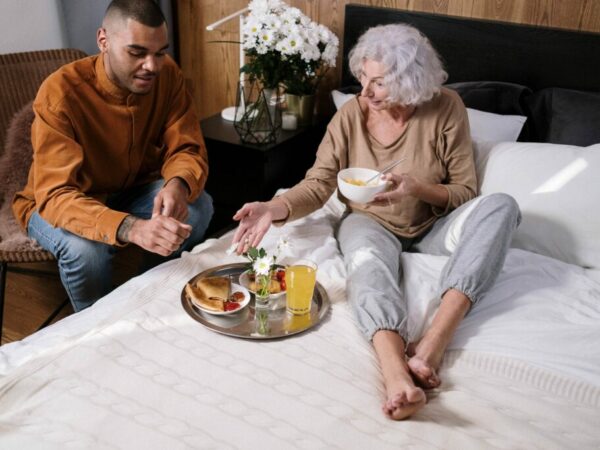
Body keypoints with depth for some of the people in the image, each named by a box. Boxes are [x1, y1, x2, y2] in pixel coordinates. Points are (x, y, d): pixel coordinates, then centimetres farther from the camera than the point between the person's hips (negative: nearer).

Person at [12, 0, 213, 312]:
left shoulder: (167, 75, -17)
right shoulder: (60, 92, -30)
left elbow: (188, 150, -15)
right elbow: (55, 196, -37)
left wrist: (178, 185, -41)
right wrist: (131, 228, -56)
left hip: (131, 192, 4)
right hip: (57, 203, -4)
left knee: (199, 207, -22)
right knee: (85, 248, -35)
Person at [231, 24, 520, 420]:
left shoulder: (446, 108, -12)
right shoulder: (351, 114, -8)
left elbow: (466, 191, -8)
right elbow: (318, 183, -9)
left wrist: (417, 187, -28)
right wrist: (274, 209, -29)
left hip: (431, 229, 1)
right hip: (371, 223, 0)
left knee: (502, 205, -28)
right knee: (367, 261, -37)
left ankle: (433, 345, -43)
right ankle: (396, 373, -61)